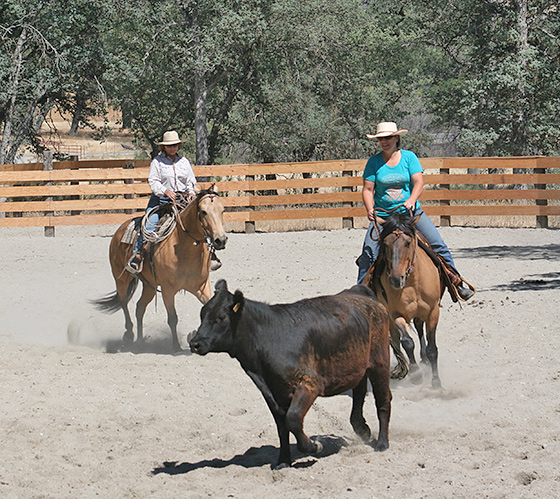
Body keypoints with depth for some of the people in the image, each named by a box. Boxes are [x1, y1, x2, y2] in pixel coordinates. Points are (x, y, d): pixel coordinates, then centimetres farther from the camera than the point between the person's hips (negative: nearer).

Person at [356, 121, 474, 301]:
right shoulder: (374, 162, 1)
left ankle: (456, 281, 1)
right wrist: (370, 209, -20)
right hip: (382, 214, 0)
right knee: (368, 251, -14)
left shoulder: (409, 157, 2)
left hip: (411, 212, 0)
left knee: (437, 244, -9)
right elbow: (368, 190, -1)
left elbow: (418, 182, -6)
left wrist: (411, 200, -25)